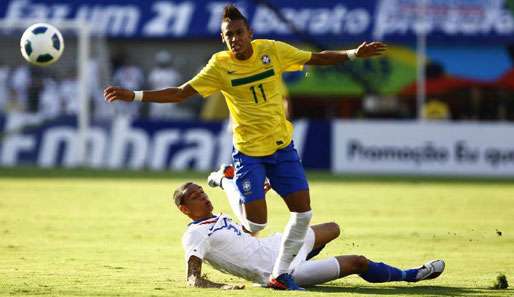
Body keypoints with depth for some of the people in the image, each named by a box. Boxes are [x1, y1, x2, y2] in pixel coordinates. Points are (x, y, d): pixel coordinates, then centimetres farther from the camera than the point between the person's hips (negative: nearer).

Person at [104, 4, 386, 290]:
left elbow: (318, 58, 6)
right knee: (256, 223, -13)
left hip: (283, 146, 3)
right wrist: (134, 95, -17)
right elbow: (180, 93, -10)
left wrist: (354, 54, -2)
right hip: (248, 152, -3)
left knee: (303, 211, -4)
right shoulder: (220, 65, -11)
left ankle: (281, 274, 8)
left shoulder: (272, 50, -5)